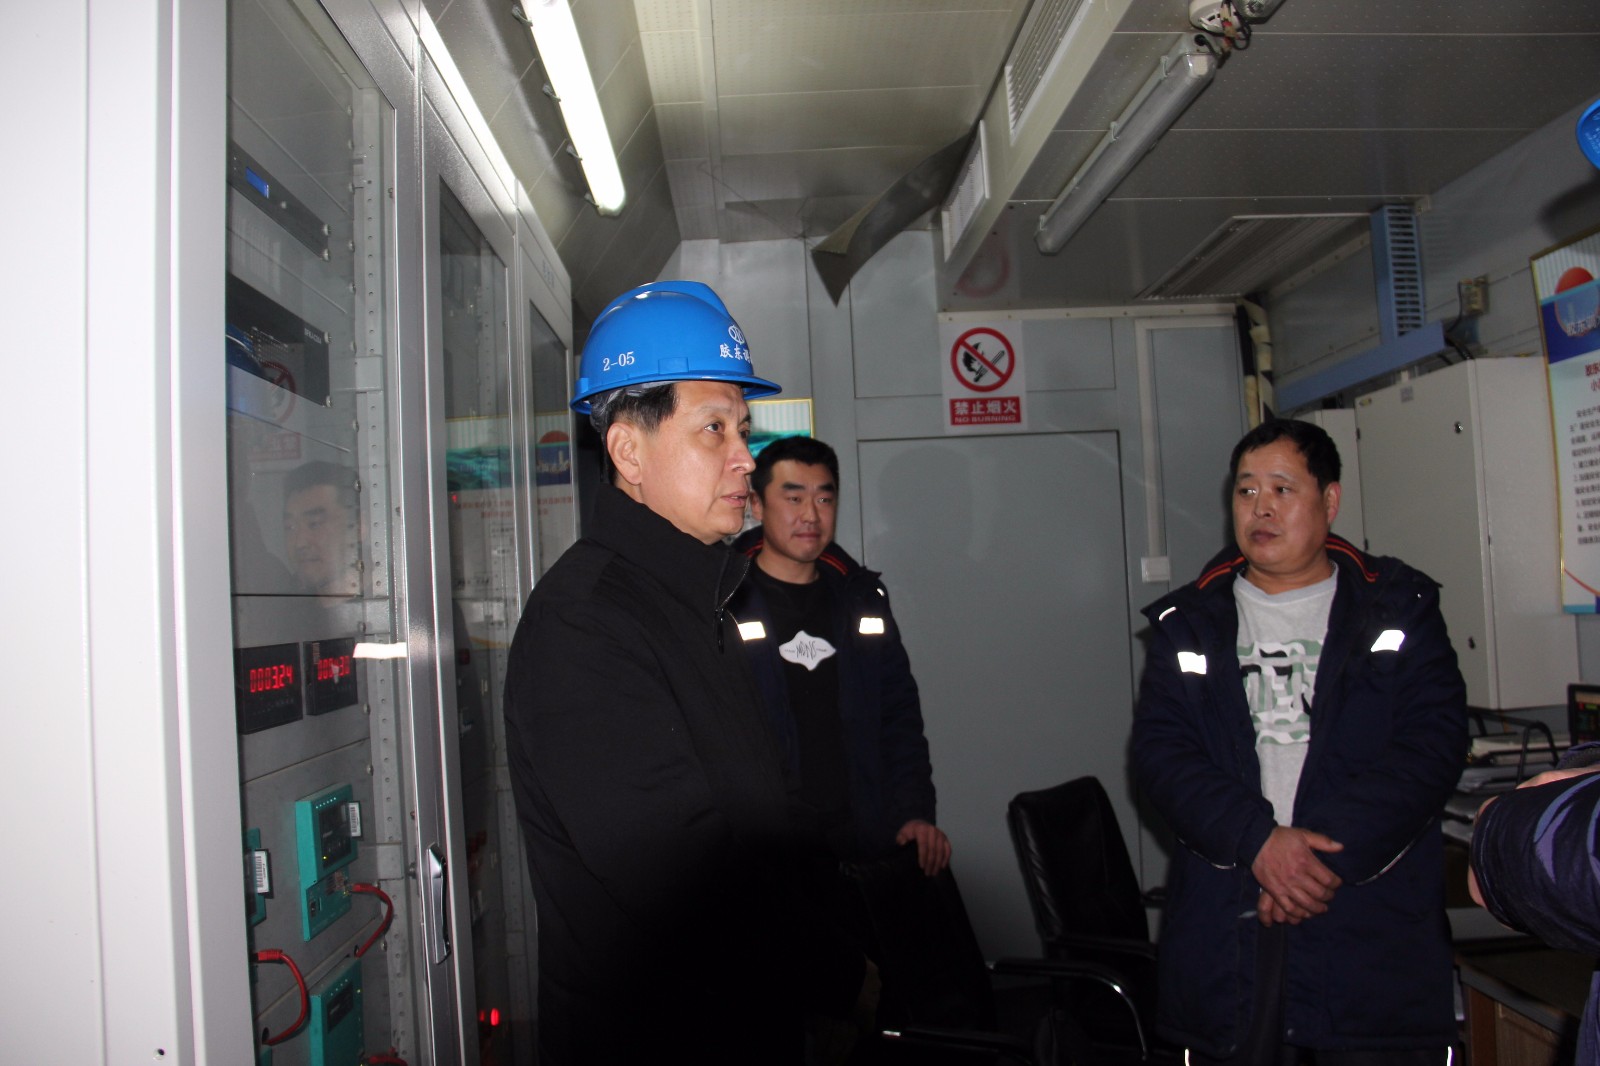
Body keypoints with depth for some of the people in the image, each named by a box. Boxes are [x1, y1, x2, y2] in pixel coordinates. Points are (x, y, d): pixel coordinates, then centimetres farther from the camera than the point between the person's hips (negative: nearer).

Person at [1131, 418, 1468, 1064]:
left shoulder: (1399, 610, 7)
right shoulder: (1188, 624, 9)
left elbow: (1431, 747, -5)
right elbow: (1159, 752, -1)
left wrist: (1327, 854, -15)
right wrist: (1258, 841, -16)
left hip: (1374, 924, -1)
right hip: (1226, 930, 1)